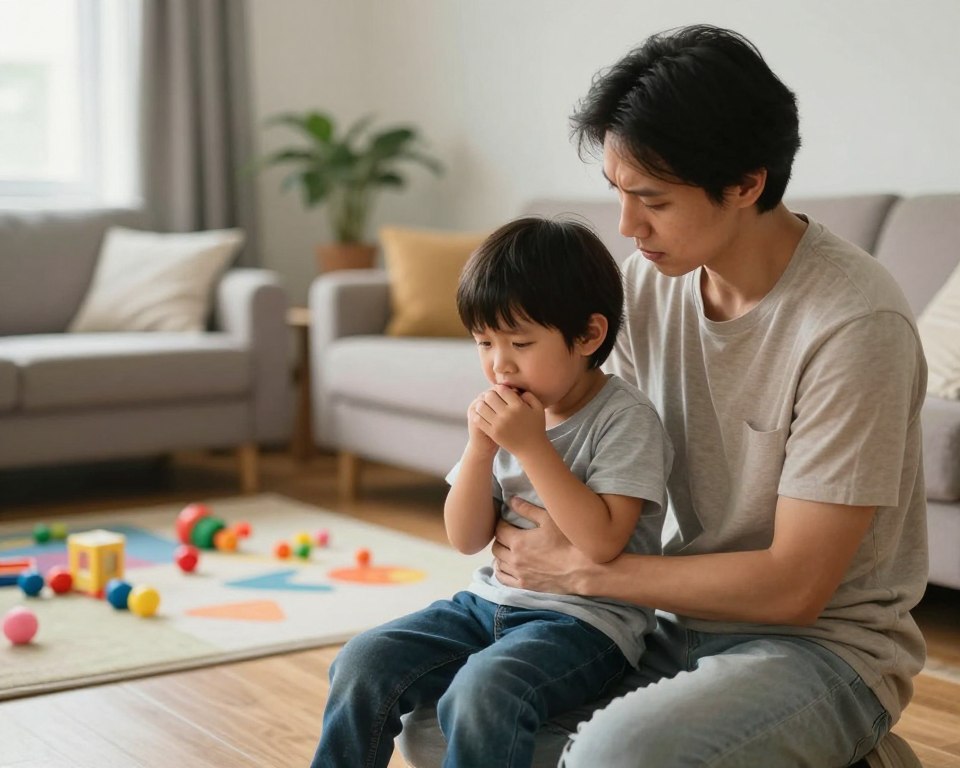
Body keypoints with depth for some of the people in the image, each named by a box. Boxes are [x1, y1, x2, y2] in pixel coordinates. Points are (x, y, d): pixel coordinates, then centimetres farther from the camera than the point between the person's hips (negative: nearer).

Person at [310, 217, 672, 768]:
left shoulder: (627, 418, -12)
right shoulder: (508, 415, 7)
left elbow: (602, 543, -22)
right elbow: (467, 539, 6)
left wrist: (531, 445, -22)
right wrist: (480, 447, -9)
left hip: (587, 619, -7)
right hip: (493, 601, 7)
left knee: (481, 691, -33)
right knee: (364, 663, -9)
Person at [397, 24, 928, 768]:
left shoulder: (853, 323, -23)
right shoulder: (647, 281, -2)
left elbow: (793, 586, -21)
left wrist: (580, 568, -17)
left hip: (824, 644, -7)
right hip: (677, 619, 7)